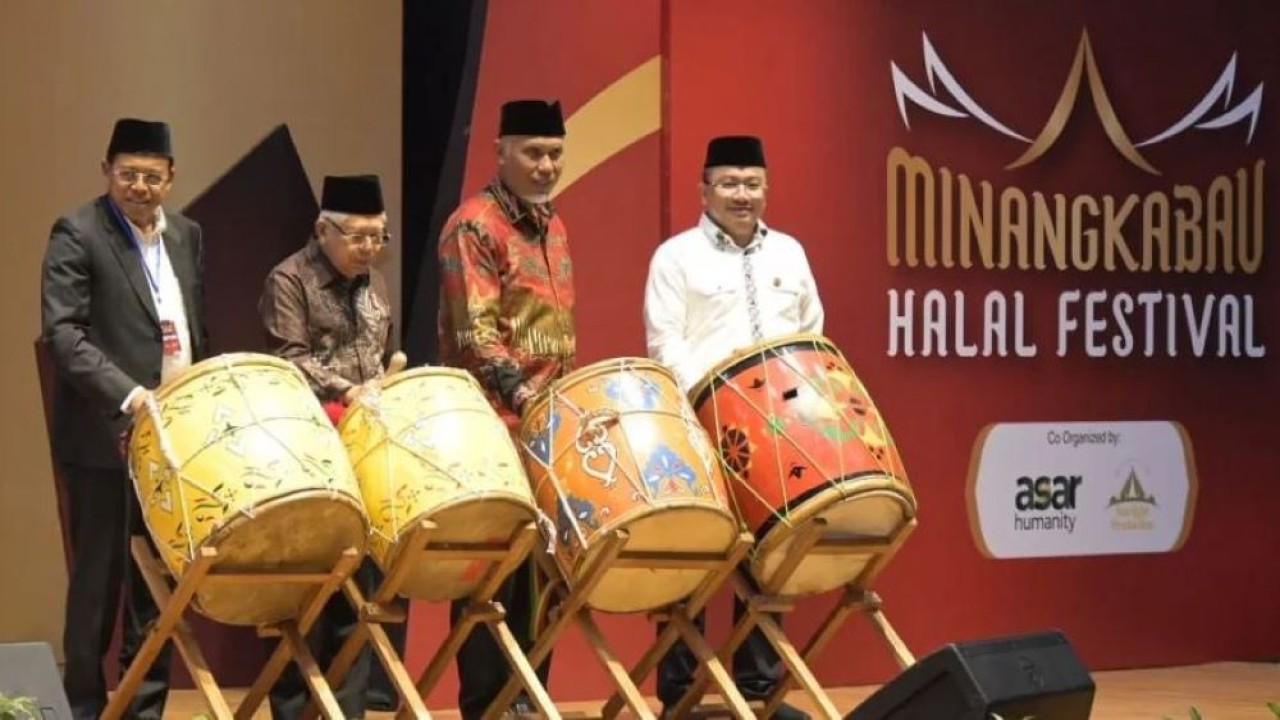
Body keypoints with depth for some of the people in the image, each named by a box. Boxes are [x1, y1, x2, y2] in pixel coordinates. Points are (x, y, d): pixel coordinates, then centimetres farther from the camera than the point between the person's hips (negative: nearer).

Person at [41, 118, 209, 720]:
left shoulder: (187, 235, 14)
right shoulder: (77, 234, -6)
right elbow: (61, 333, -16)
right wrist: (127, 394, -27)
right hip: (105, 439, -6)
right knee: (99, 581, 1)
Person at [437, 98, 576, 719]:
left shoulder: (552, 226, 15)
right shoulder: (473, 227, -10)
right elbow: (475, 336, -18)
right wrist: (524, 399, -28)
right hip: (494, 431, -8)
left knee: (541, 569, 9)